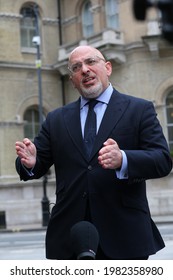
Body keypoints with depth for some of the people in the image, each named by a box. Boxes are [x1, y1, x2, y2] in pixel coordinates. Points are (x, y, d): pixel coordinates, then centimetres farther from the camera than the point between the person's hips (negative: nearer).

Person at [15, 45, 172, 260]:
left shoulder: (139, 110, 3)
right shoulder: (56, 119, 14)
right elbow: (39, 165, 12)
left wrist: (122, 160, -27)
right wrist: (29, 163, -13)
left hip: (124, 235, -2)